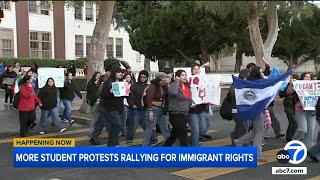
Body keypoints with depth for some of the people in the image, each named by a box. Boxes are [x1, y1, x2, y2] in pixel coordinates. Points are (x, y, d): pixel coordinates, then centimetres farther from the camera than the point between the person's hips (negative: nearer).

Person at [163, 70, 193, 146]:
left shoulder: (187, 87, 10)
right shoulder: (173, 85, -12)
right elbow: (173, 92, -36)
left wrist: (191, 103, 5)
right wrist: (177, 81, -23)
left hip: (184, 114, 8)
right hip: (176, 115, -8)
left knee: (174, 135, 18)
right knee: (183, 135, -4)